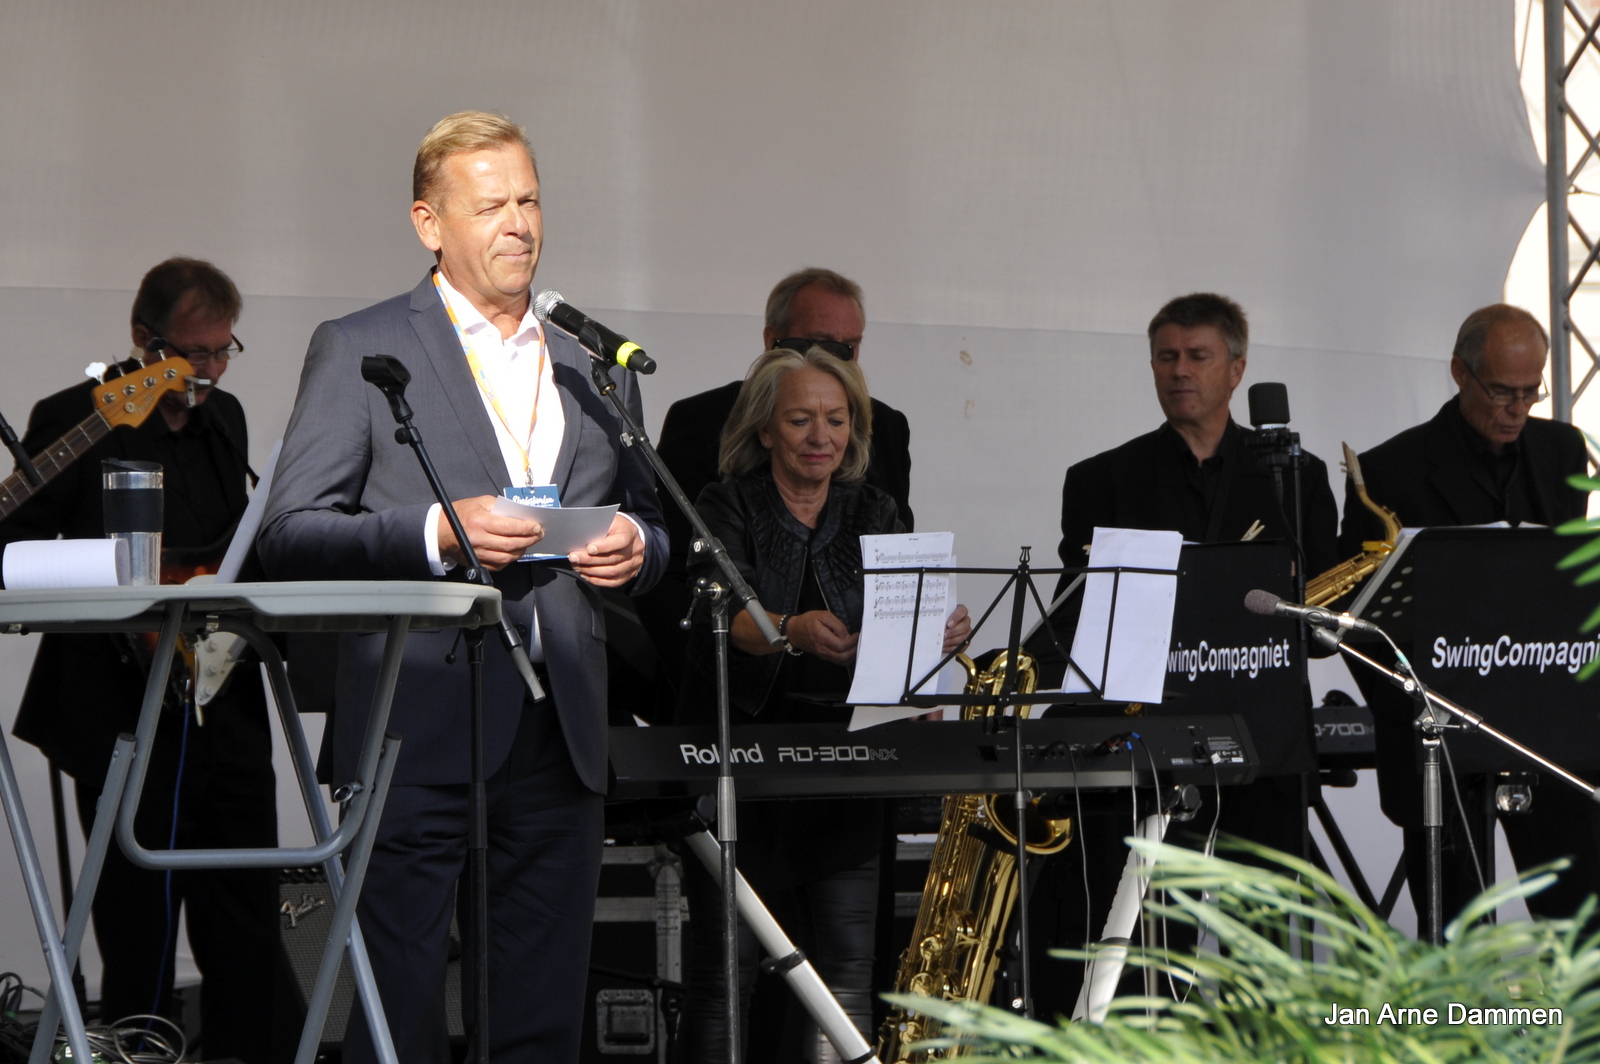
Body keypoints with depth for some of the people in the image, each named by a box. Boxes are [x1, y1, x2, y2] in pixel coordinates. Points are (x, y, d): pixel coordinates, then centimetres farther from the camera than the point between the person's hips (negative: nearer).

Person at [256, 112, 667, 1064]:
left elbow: (648, 524, 27)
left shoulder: (596, 366, 19)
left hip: (561, 733, 5)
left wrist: (636, 547, 3)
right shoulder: (358, 351, 4)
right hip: (420, 729, -5)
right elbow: (290, 537, -3)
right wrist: (435, 532, -17)